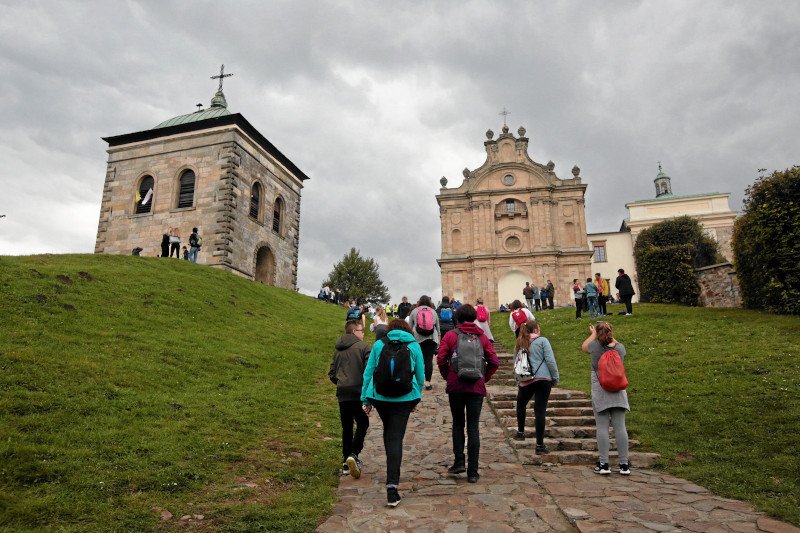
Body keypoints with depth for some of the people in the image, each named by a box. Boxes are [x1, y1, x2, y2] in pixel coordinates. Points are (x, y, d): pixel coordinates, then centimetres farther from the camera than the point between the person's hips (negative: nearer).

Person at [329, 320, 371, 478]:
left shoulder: (338, 349, 12)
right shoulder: (363, 347, -6)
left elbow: (332, 373, 11)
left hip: (342, 394, 5)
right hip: (358, 393, -5)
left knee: (347, 427, 14)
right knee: (362, 424, 7)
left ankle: (346, 462, 16)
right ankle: (354, 454, -10)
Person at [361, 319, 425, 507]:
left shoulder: (378, 344, 5)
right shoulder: (414, 346, 4)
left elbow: (368, 372, 5)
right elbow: (420, 375, 9)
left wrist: (365, 399, 10)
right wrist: (417, 396, 21)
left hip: (379, 396, 2)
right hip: (405, 398, -1)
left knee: (388, 431, 25)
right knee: (396, 438, 0)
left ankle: (392, 469, 39)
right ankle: (392, 485, -9)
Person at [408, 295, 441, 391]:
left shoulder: (414, 311, 9)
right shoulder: (433, 311, 14)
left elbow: (410, 327, 9)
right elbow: (438, 328, 17)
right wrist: (438, 341, 22)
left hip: (418, 339, -1)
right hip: (432, 339, 1)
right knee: (429, 359, 1)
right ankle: (427, 382, 1)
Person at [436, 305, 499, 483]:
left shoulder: (450, 335, 0)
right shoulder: (482, 336, 6)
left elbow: (440, 359, -7)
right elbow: (494, 361, 1)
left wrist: (447, 376, 7)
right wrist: (484, 378, 12)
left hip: (456, 386, -1)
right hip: (477, 387, 1)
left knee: (458, 424, 16)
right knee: (473, 427, 6)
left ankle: (459, 462, 10)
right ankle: (472, 472, 6)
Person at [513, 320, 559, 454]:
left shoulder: (520, 344, 13)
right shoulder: (542, 341, 0)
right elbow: (550, 360, -6)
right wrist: (555, 378, 2)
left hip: (525, 381, 3)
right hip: (543, 379, -3)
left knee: (521, 404, 27)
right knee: (540, 410, -2)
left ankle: (520, 432, 34)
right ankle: (540, 445, 0)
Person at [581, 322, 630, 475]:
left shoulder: (595, 346, -8)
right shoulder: (620, 347, -2)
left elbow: (584, 346, 15)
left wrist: (593, 334, 26)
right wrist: (610, 337, 33)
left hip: (600, 392, -3)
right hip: (618, 393, 3)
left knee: (602, 428, 0)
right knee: (620, 427, 5)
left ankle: (604, 464, 3)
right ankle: (624, 464, 10)